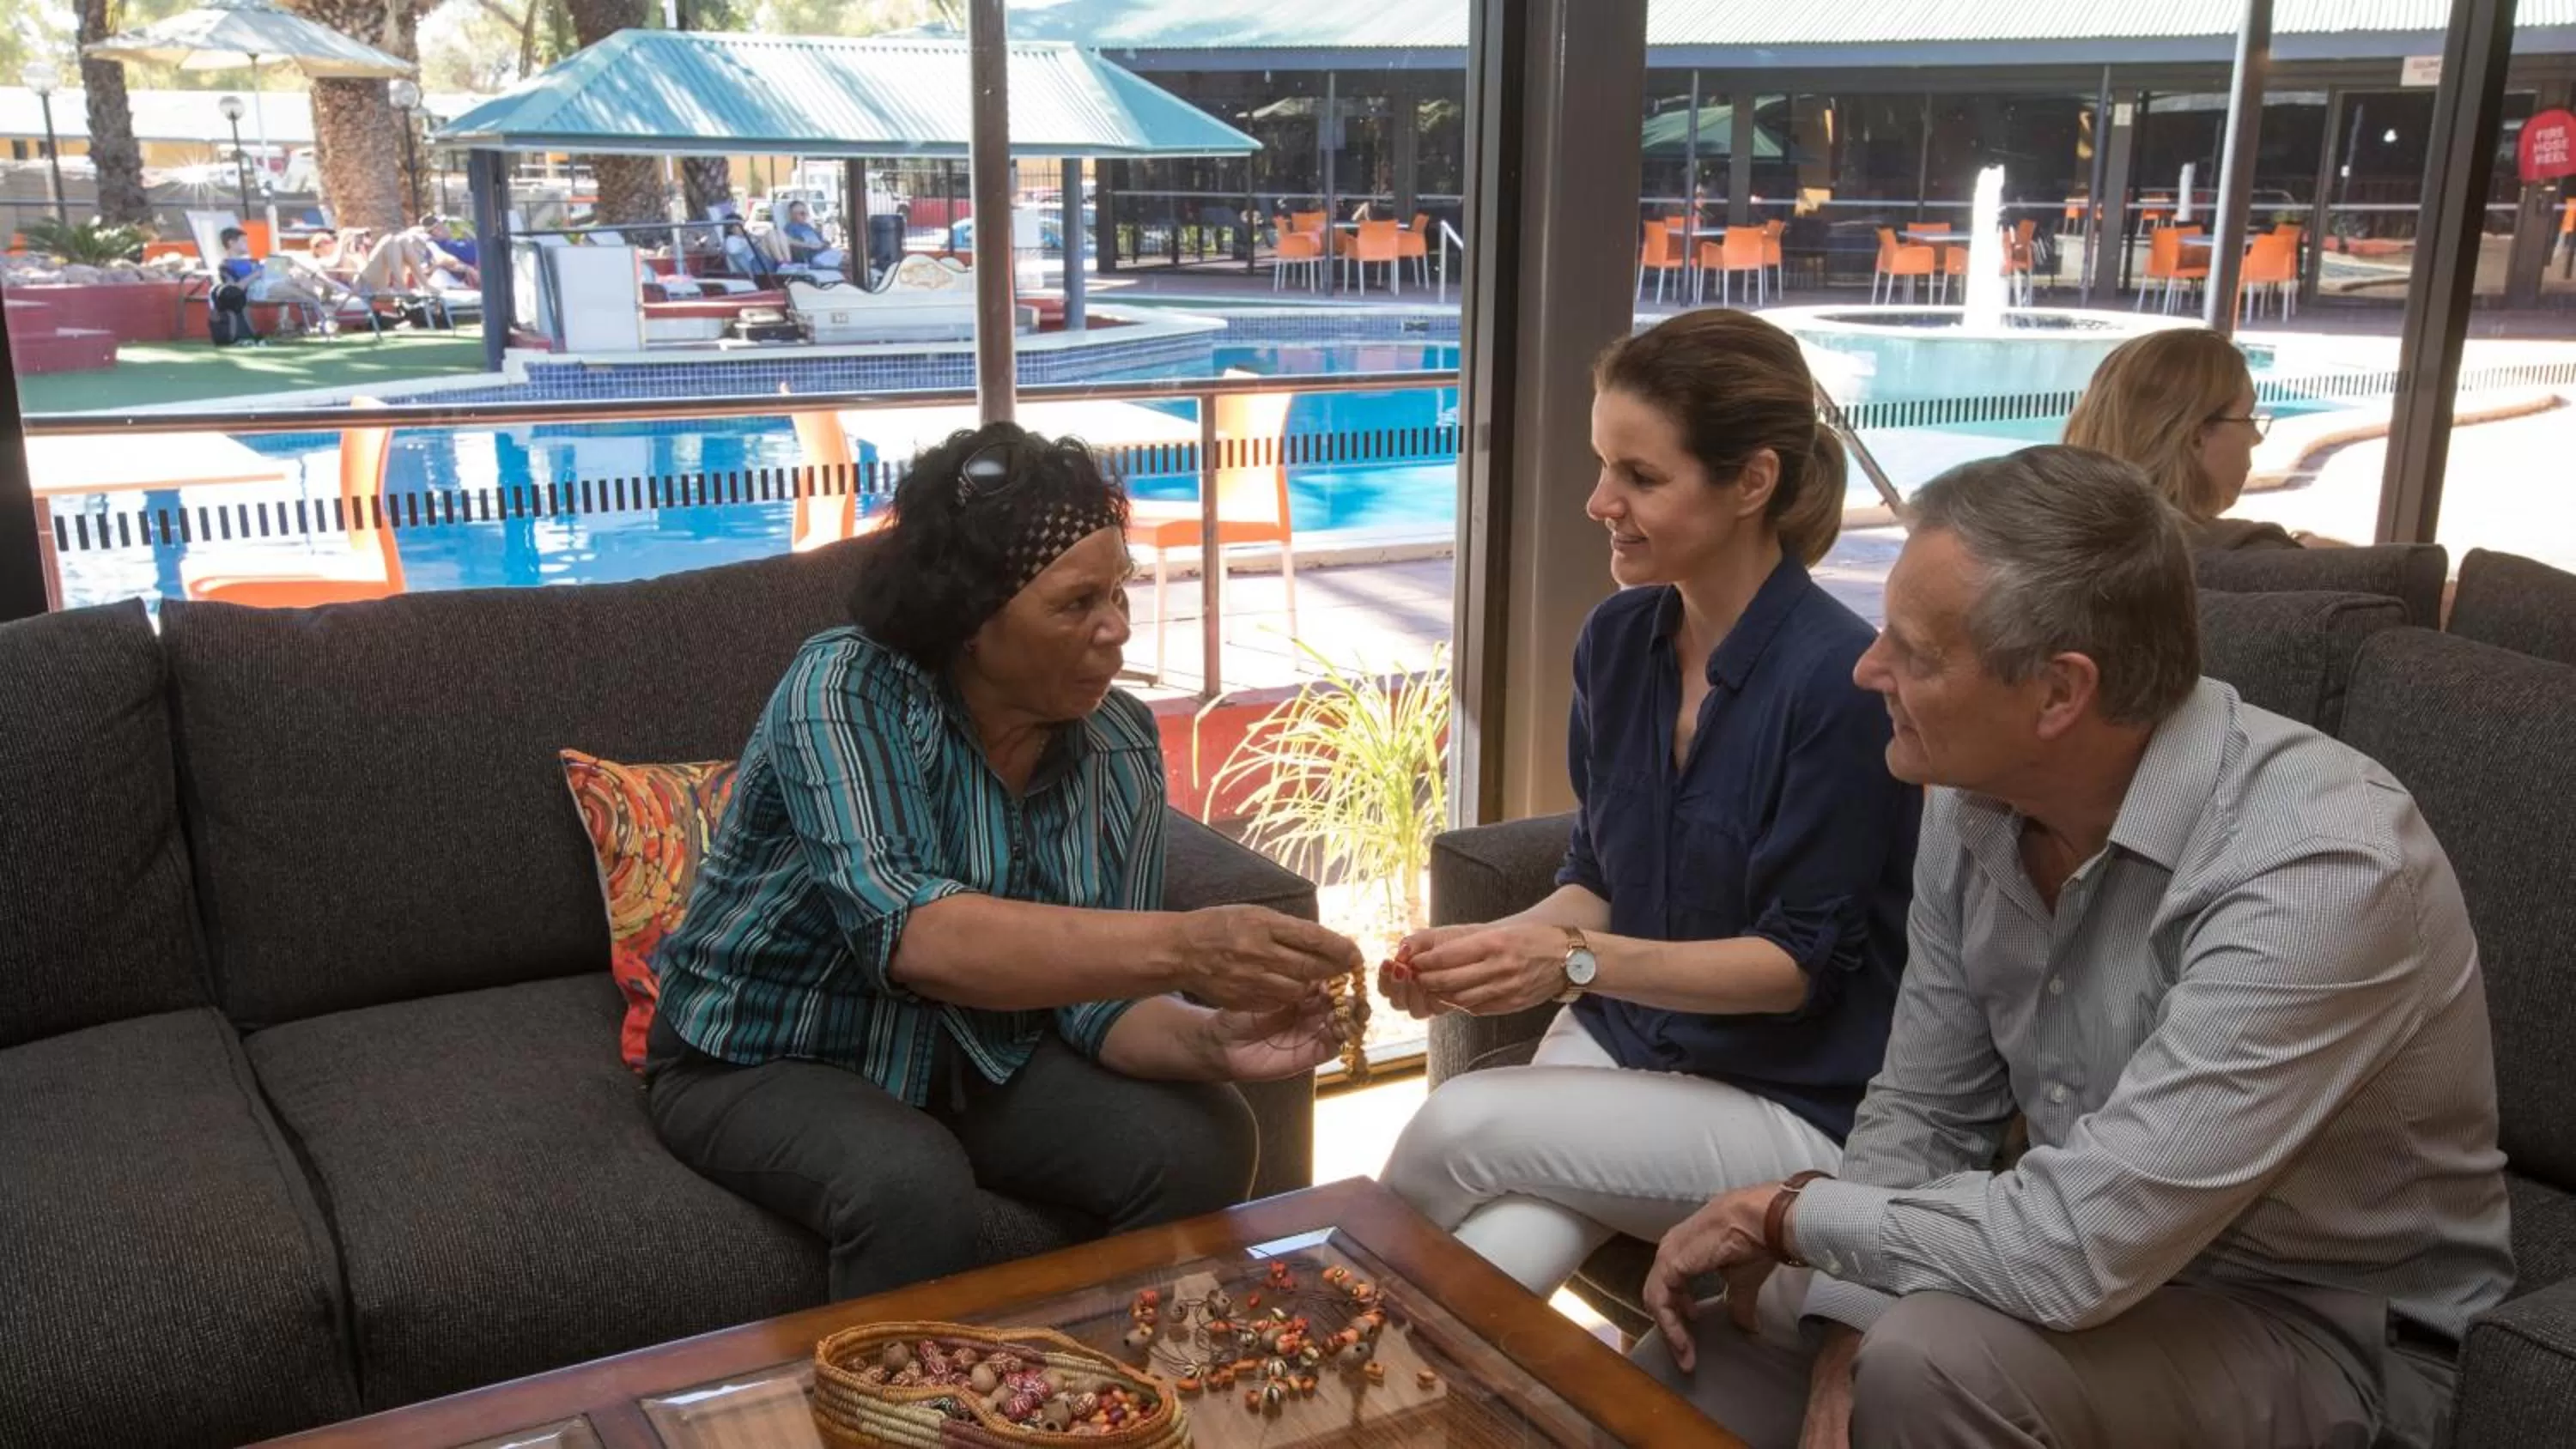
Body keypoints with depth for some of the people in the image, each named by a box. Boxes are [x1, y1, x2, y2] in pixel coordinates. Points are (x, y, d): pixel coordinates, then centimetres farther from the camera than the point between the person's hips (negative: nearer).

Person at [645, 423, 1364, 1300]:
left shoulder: (1122, 744, -11)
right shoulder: (844, 691, -25)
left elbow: (1098, 998, -11)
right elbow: (911, 935, -41)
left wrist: (1208, 1040, -33)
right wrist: (1182, 945, -50)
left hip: (975, 1057, 4)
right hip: (763, 1062, -4)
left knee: (1202, 1141, -17)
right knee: (913, 1187, -34)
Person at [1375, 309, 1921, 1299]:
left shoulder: (1838, 681, -20)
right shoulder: (1617, 639, 0)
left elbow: (1801, 959, -16)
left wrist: (1579, 962, -25)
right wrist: (1494, 947, -11)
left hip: (1794, 1102, -4)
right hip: (1619, 1041, 5)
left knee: (1458, 1127, -24)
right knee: (1470, 1288, -22)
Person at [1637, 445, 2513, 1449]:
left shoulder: (2318, 872, -30)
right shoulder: (1974, 803, -8)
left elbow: (2080, 1249, -33)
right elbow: (1922, 1111, 2)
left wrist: (1790, 1214, -19)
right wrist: (1850, 1333, -13)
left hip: (2316, 1332, -6)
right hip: (2099, 1258, 6)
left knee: (1927, 1368, -31)